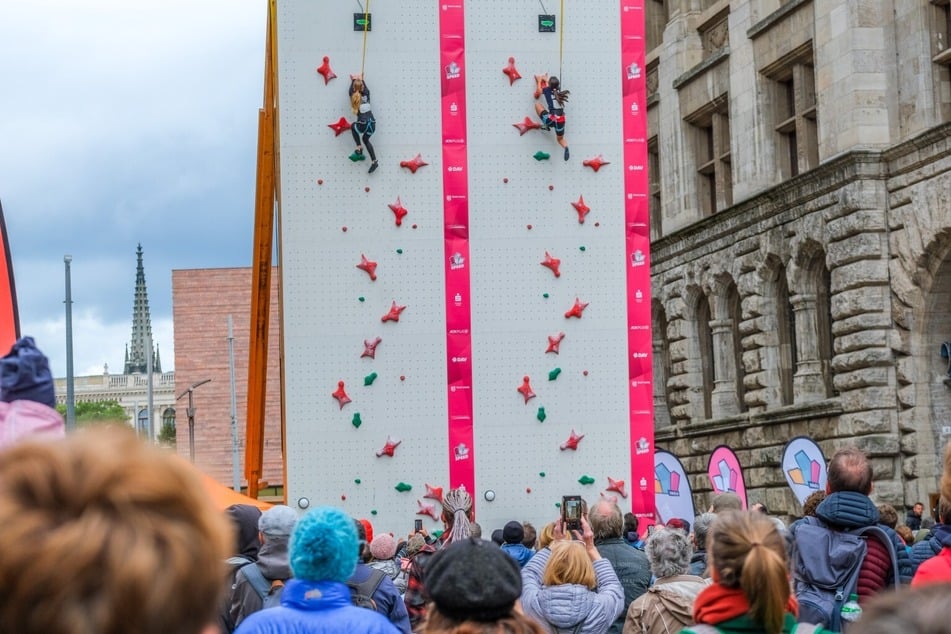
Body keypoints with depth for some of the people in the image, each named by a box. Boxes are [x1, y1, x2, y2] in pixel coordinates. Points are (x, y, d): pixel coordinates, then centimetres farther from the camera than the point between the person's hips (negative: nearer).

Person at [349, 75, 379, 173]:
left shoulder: (353, 96, 0)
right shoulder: (366, 95, 6)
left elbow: (351, 89, 23)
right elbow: (366, 88, 32)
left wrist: (353, 80, 39)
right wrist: (361, 80, 44)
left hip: (363, 125, -4)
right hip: (372, 124, 4)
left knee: (353, 126, 32)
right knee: (365, 139, 30)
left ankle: (359, 149, 24)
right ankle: (374, 162, 23)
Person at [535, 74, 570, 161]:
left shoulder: (547, 90, 0)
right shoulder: (558, 90, 13)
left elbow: (539, 91, 21)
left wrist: (539, 81, 37)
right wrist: (545, 79, 49)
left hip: (551, 119, -5)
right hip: (561, 120, 5)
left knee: (537, 105, 15)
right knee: (560, 139, 25)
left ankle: (546, 125, 13)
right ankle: (566, 148, -10)